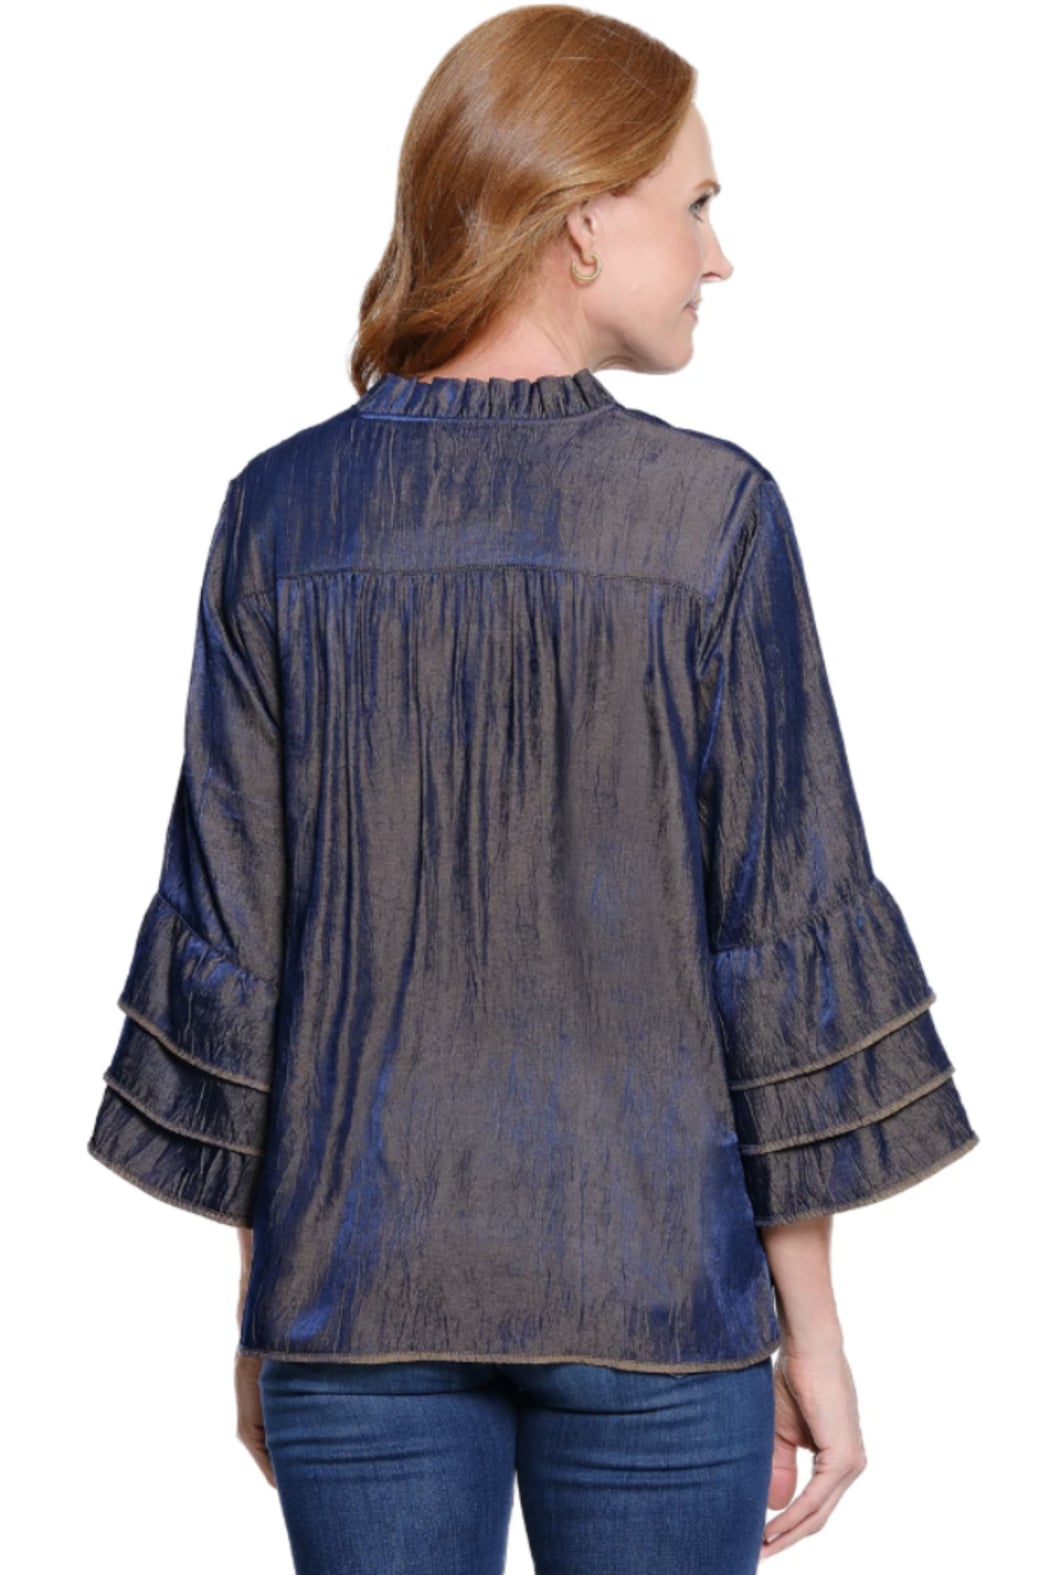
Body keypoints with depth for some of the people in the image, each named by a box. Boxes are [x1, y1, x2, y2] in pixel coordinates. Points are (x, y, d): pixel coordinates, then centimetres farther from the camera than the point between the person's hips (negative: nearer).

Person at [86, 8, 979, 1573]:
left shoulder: (284, 511, -2)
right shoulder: (709, 511, -9)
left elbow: (230, 932, 1)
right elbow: (784, 933, -8)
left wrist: (257, 1296, 11)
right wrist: (813, 1326, 1)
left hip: (355, 1272, 2)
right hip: (654, 1270, -2)